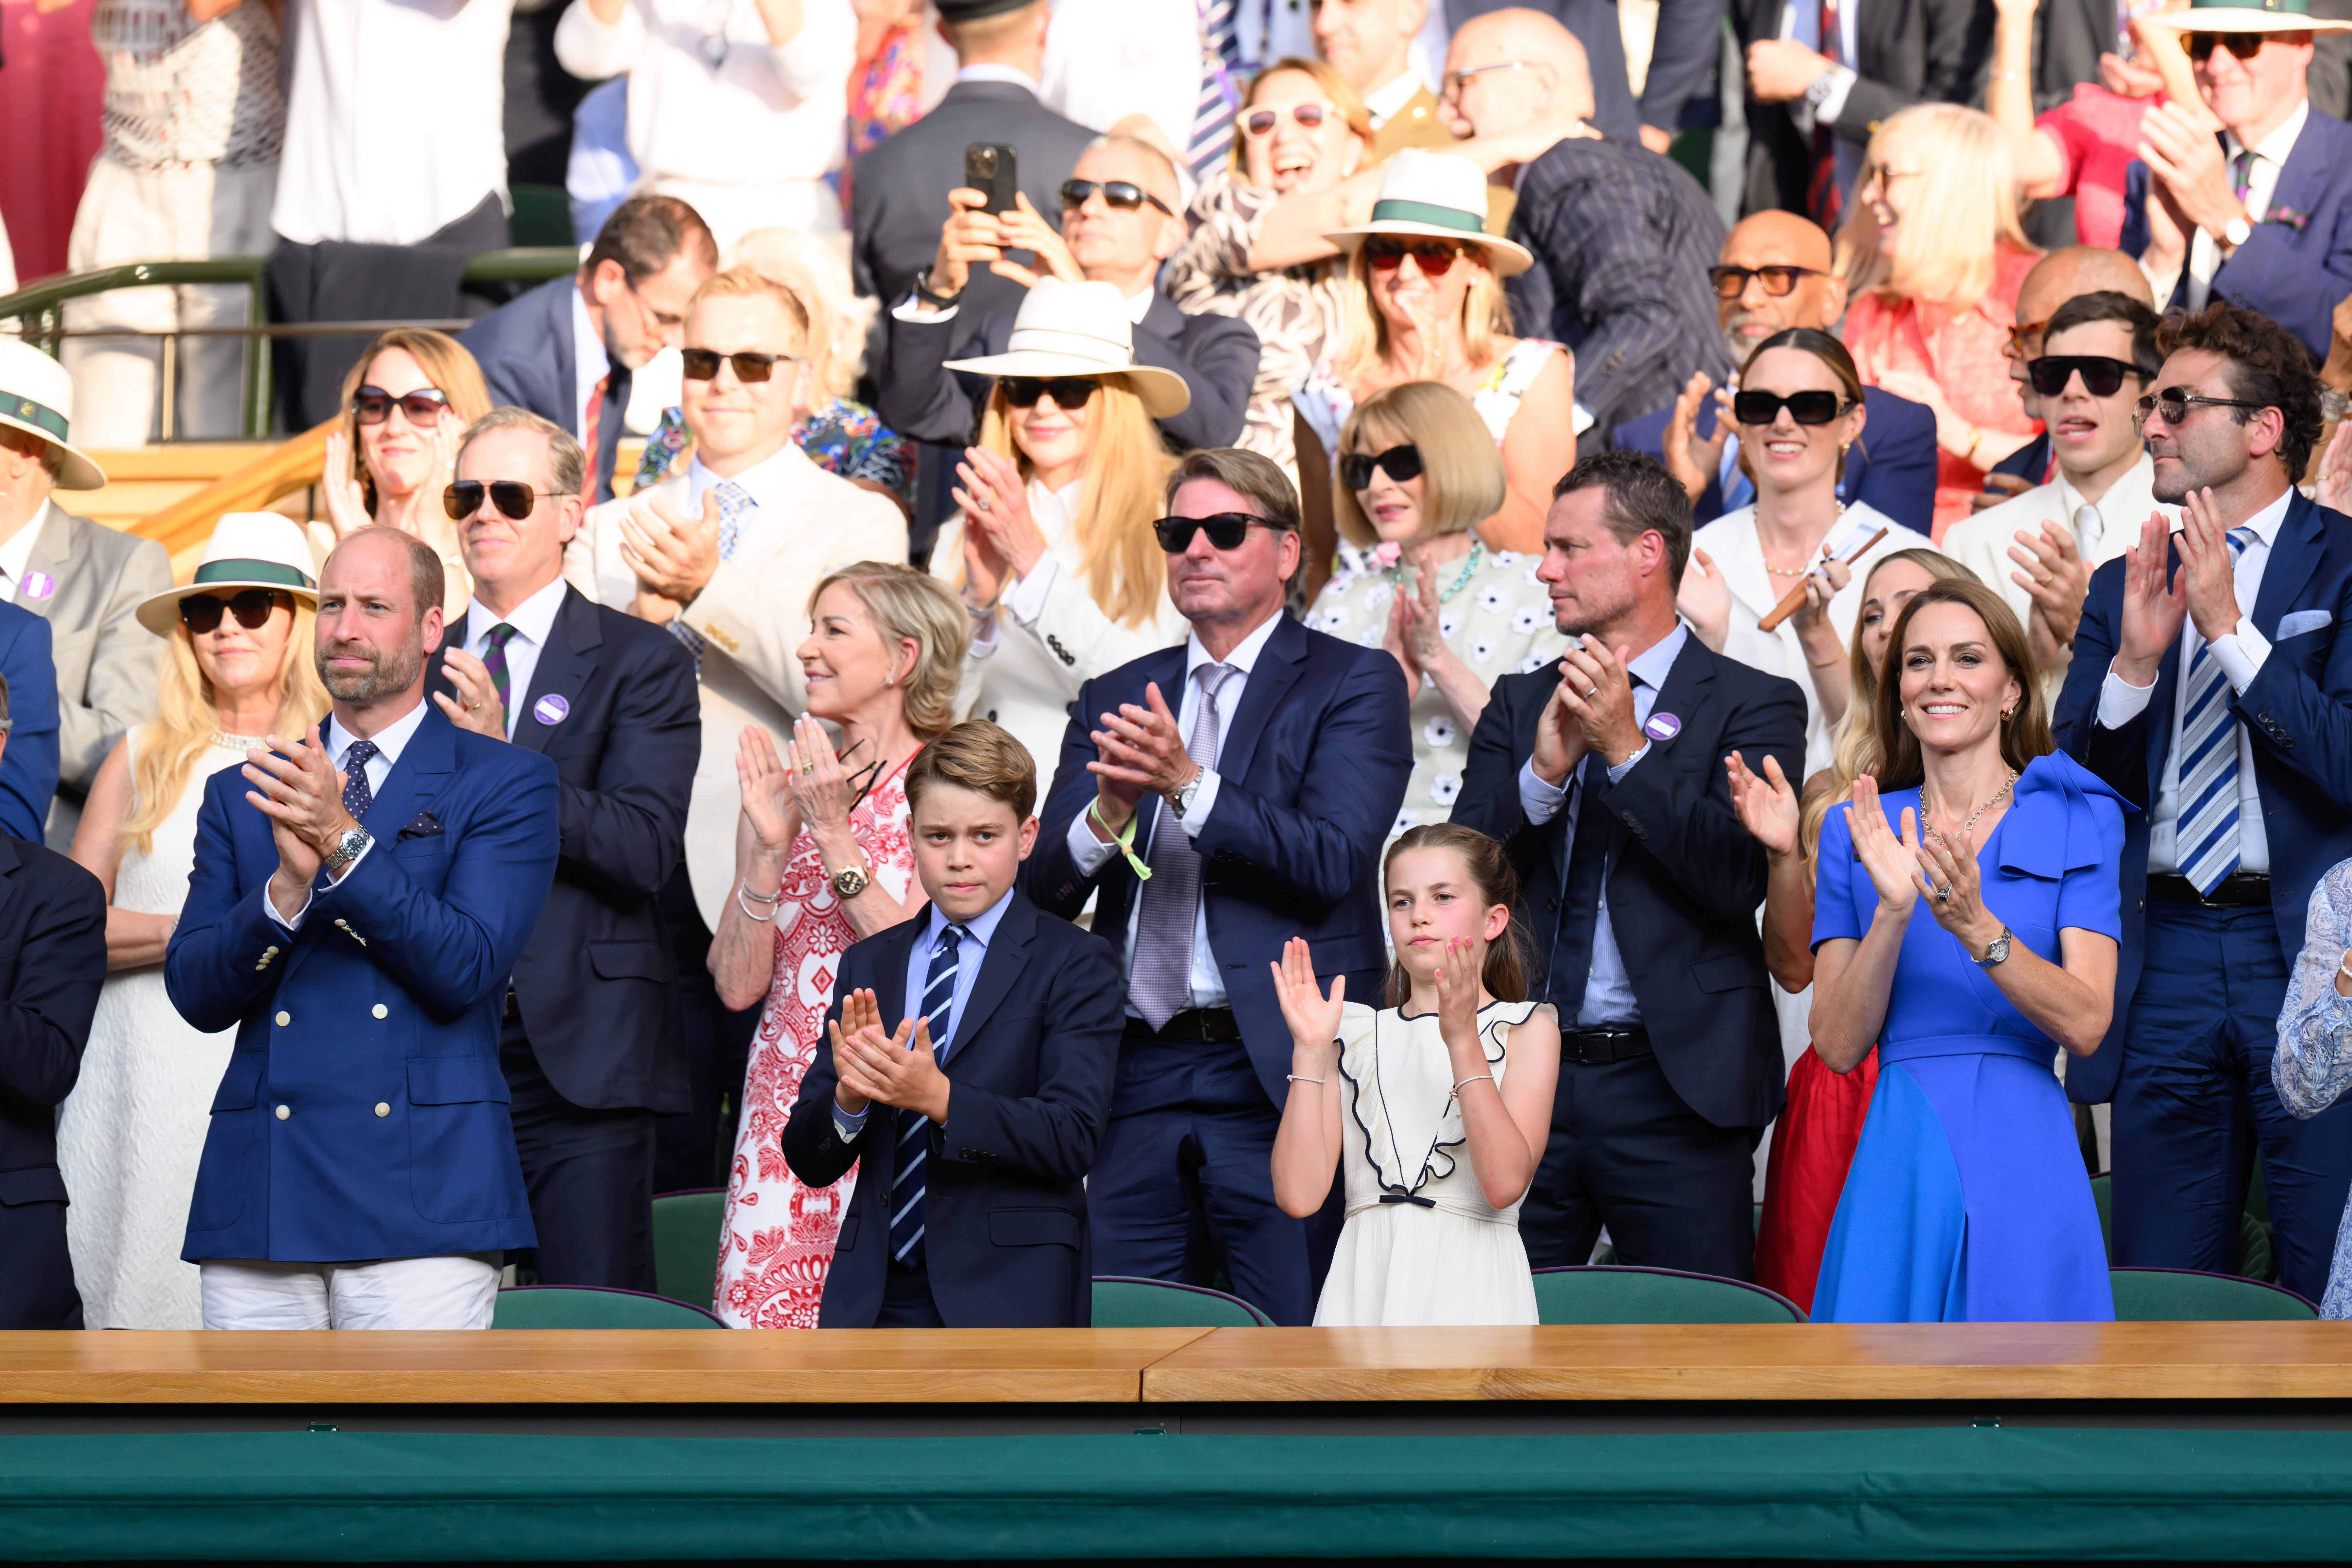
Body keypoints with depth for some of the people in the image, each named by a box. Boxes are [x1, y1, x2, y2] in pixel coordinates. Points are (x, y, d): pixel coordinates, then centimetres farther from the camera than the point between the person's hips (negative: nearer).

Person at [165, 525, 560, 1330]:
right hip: (258, 1198, 3)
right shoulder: (240, 795, 17)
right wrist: (287, 890, -10)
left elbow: (468, 968, -6)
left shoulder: (505, 782, 7)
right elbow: (193, 992, 8)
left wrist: (344, 843, -14)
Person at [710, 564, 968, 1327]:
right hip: (786, 1106, 5)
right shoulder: (782, 789, 12)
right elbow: (737, 984, 5)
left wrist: (836, 838, -14)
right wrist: (770, 846, -7)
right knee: (769, 1314, -1)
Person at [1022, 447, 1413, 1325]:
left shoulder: (1354, 685, 3)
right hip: (1138, 1078, 4)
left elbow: (1332, 860, -11)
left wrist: (1190, 784, -20)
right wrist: (1108, 814, -12)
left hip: (1280, 1081, -4)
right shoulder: (1113, 700, 17)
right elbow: (1042, 892, 9)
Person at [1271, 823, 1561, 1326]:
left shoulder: (1525, 1029, 7)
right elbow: (1299, 1195, 1)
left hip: (1468, 1286, -2)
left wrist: (1462, 1041, -15)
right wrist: (1310, 1052, -4)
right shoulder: (1357, 1035, 14)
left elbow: (1505, 1183, -11)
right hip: (1364, 1285, 2)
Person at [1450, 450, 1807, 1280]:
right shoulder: (1521, 704, 14)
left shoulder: (1752, 704, 0)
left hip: (1672, 1091, -4)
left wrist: (1627, 748, -15)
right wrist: (1545, 772, -10)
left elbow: (1740, 880, -12)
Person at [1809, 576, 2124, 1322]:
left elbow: (2087, 1026, -7)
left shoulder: (2077, 818, 3)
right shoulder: (1858, 831, 9)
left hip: (2025, 1167, -1)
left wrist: (1977, 927, -21)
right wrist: (1894, 911, -13)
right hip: (1902, 1162, 1)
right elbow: (1837, 1045, 1)